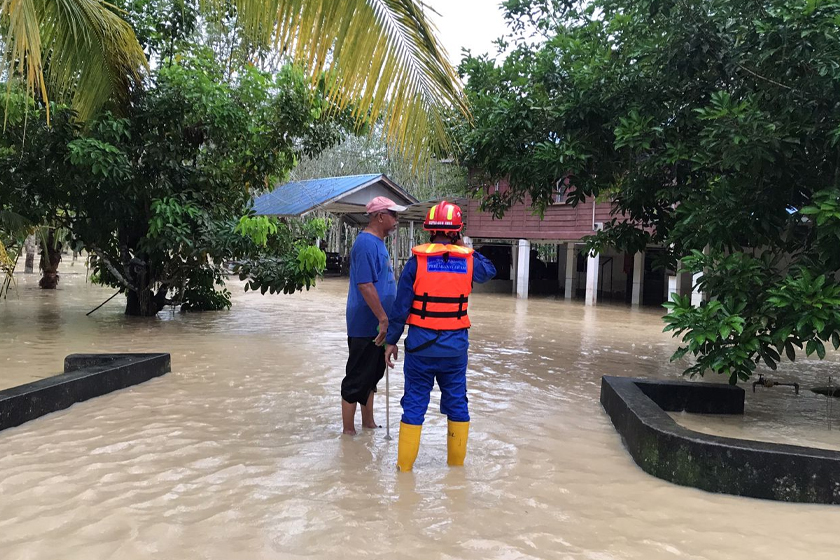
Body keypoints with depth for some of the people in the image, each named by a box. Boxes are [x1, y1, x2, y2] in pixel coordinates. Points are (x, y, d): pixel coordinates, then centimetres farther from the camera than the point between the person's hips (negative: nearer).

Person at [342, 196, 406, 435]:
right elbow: (365, 285, -24)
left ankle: (368, 424, 30)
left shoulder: (378, 243, 14)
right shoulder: (366, 243, -17)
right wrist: (383, 319, -23)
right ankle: (348, 430, 11)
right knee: (357, 379, 0)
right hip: (366, 326, -10)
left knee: (372, 375, 18)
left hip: (376, 326, 10)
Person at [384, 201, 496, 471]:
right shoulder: (468, 260, -2)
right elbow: (490, 270, 22)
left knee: (415, 402, 7)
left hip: (421, 343, -2)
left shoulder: (418, 260, -8)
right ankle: (456, 461, 26)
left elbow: (401, 305, -7)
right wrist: (464, 248, 22)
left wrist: (391, 340, 2)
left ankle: (405, 464, 15)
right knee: (456, 402, 15)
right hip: (456, 344, 2)